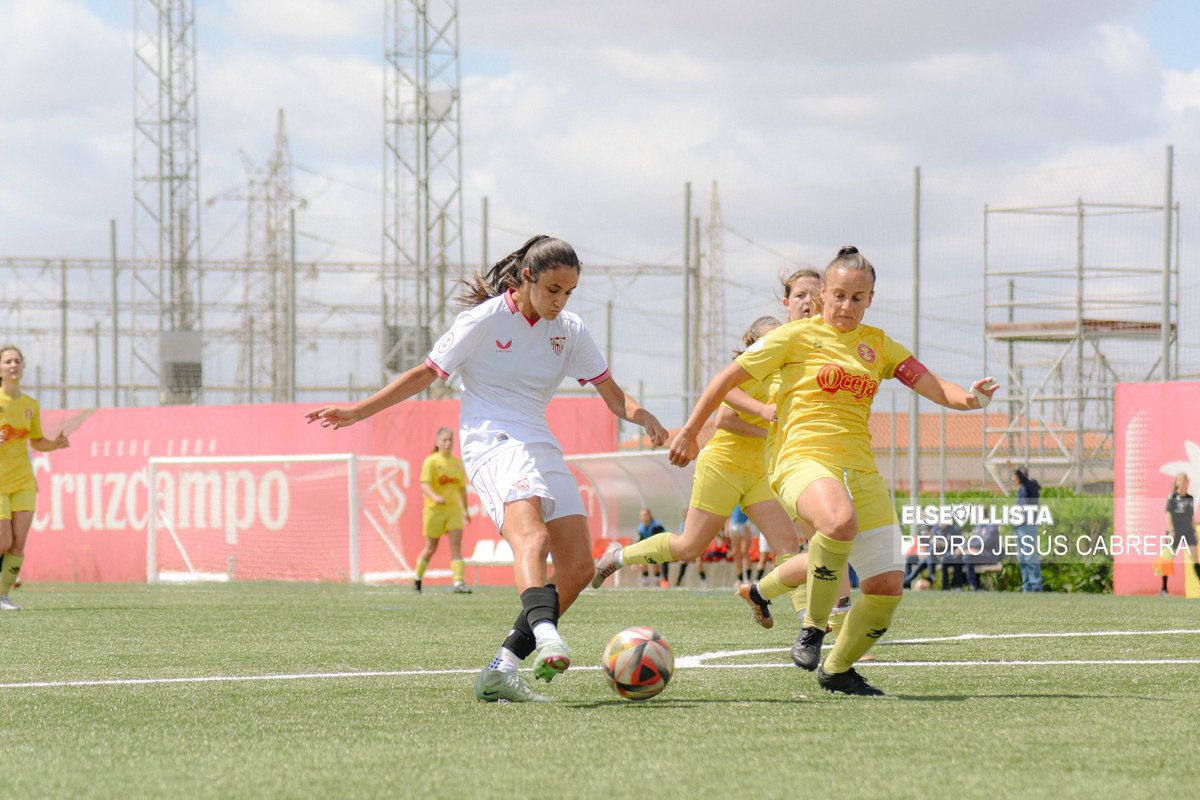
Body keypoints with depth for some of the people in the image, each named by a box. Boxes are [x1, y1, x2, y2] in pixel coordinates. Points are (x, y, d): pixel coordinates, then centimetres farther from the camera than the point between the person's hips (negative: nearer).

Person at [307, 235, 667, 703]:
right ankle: (545, 634, -60)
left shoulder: (569, 331, 11)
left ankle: (502, 670, -2)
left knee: (578, 567, -6)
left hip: (539, 445, 7)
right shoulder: (485, 320, -3)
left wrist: (643, 416, -9)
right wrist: (359, 411, 1)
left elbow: (612, 395, 14)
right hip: (490, 441, -7)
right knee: (532, 536, -34)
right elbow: (427, 374, 3)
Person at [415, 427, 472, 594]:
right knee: (431, 548, 6)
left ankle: (458, 583, -18)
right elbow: (424, 485, -19)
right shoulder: (431, 461, -7)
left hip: (454, 510, 4)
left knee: (456, 545, -11)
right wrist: (435, 497, -37)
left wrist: (465, 510, 21)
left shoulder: (457, 463, 10)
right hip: (434, 510, -4)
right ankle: (417, 578, 28)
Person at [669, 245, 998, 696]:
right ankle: (814, 628, -19)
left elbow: (935, 388, 8)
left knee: (887, 587, -3)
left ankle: (837, 669, 23)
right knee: (841, 522, -40)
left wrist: (970, 397, -13)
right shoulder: (797, 337, 3)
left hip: (859, 468, 6)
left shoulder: (878, 345, 16)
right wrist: (690, 432, 8)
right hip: (804, 457, -6)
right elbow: (728, 378, 8)